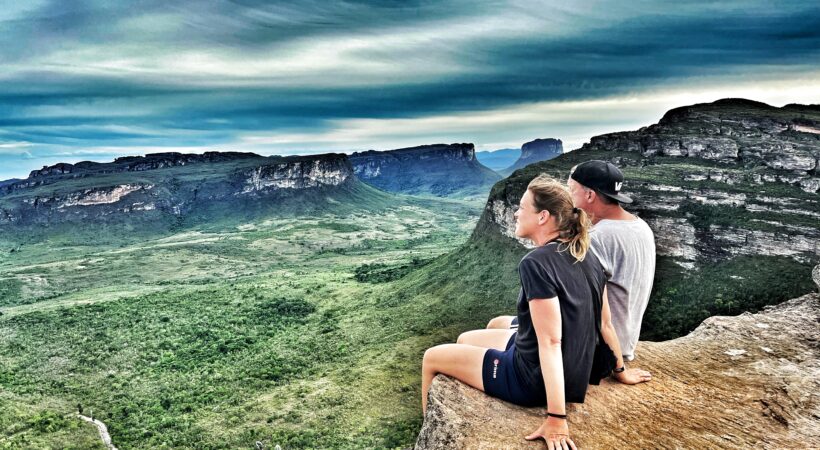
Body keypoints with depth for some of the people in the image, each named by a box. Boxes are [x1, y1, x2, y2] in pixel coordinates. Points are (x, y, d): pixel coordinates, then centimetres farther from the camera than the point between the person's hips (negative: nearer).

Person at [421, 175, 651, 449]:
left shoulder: (536, 263, -27)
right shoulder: (586, 257, -2)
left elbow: (550, 342, -29)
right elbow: (605, 323, 6)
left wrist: (556, 418, -26)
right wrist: (620, 371, 20)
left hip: (532, 379, -8)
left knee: (431, 358, 6)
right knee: (464, 340, 25)